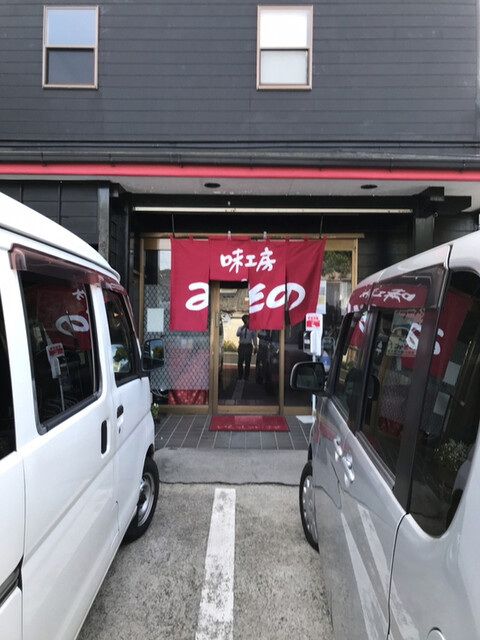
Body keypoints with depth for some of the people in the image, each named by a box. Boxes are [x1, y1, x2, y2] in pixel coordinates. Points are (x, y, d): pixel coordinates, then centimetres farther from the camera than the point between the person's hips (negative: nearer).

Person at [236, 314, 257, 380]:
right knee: (240, 361, 2)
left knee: (247, 362, 0)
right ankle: (240, 376, 15)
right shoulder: (240, 328, 9)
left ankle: (246, 376, 12)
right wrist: (242, 328, -19)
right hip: (241, 346, 1)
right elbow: (238, 335, -10)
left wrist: (255, 347, 3)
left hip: (248, 346, -1)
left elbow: (254, 338, 7)